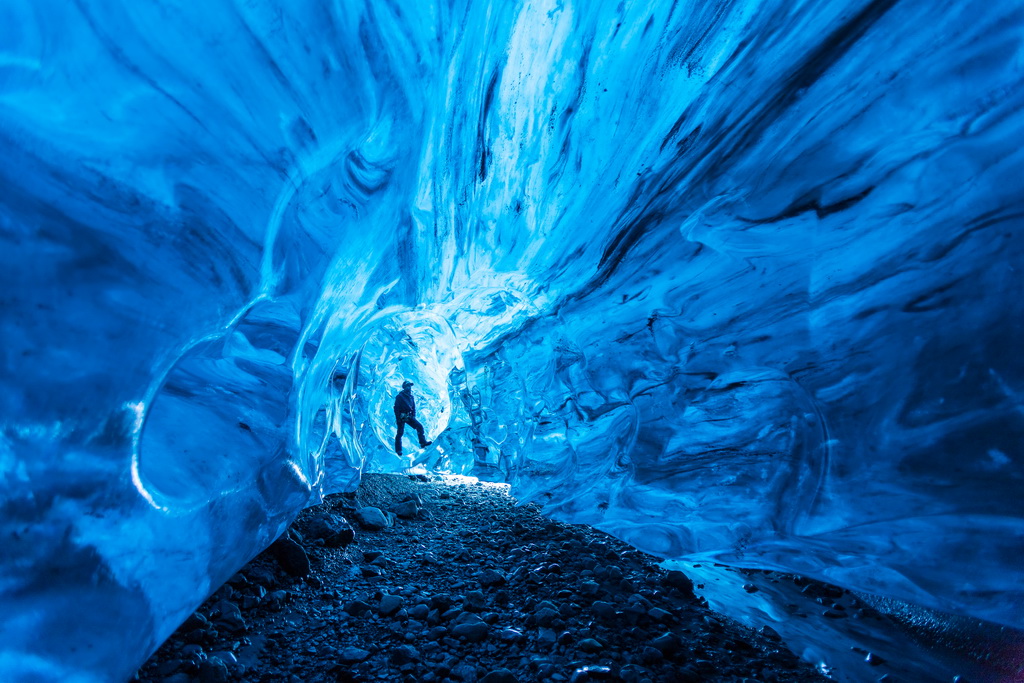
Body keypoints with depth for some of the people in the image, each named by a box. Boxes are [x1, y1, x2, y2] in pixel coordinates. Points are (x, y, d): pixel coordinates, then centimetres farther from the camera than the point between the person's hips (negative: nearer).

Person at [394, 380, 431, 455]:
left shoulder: (411, 396, 11)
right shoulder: (399, 396, -8)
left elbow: (414, 407, 17)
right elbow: (396, 408, -10)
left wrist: (413, 416, 3)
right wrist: (398, 419, -15)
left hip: (409, 417, 6)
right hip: (401, 417, -6)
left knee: (419, 427, -6)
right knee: (400, 433, -2)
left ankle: (423, 443, -4)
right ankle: (398, 450, 5)